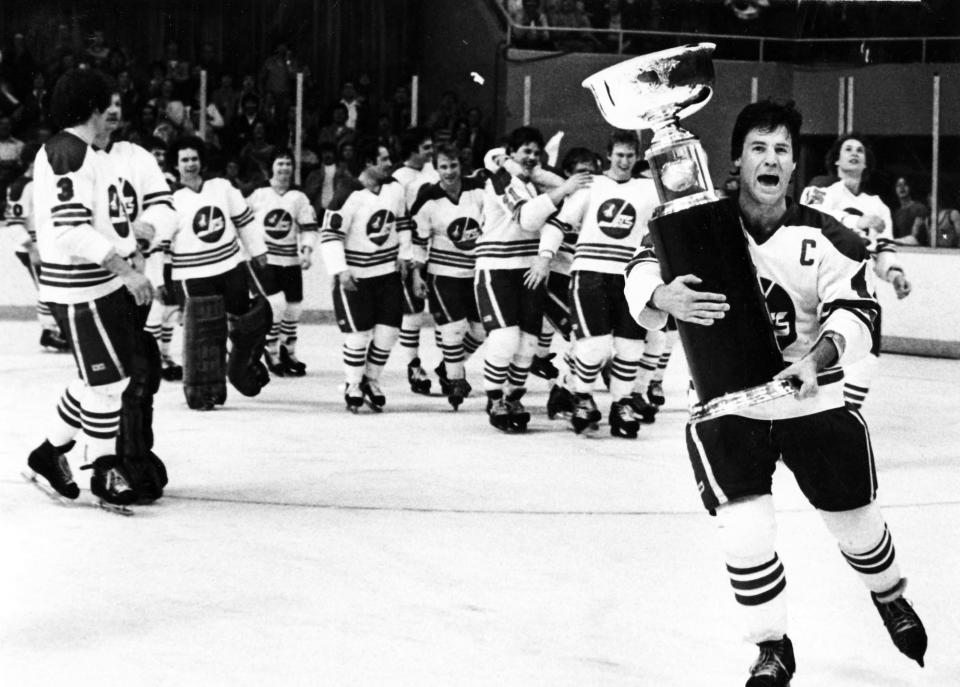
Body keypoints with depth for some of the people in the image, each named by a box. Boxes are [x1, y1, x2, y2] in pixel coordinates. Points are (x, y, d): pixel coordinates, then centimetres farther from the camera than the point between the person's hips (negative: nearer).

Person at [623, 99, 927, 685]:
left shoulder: (824, 237, -10)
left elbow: (857, 312, -17)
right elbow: (642, 277, -18)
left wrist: (822, 351, -38)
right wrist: (664, 297, -42)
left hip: (812, 400, 1)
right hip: (726, 409, -1)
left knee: (856, 521, 12)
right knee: (745, 534, -13)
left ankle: (891, 597, 47)